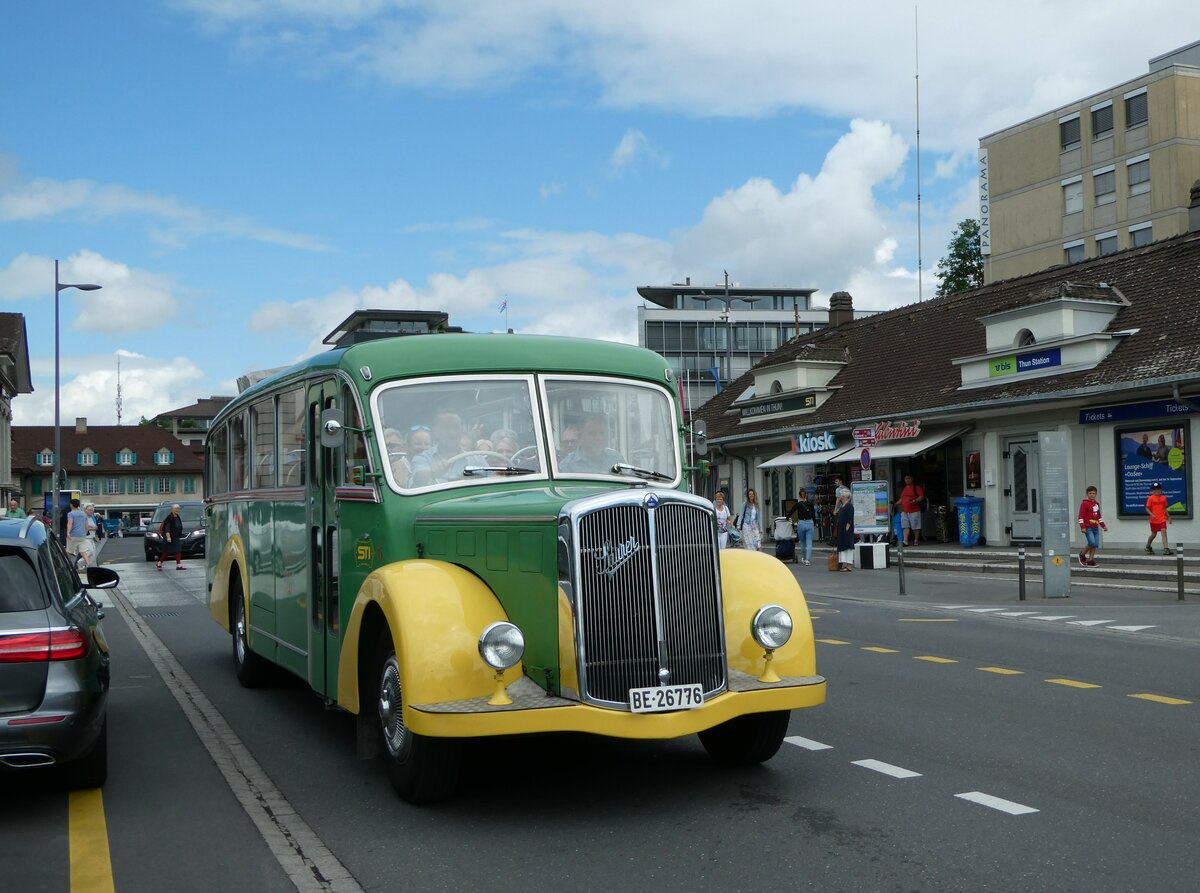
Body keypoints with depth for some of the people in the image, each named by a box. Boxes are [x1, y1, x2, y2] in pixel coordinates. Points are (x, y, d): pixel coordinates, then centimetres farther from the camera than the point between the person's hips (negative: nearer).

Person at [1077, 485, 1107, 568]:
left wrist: (1103, 525, 19)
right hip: (1088, 527, -7)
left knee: (1096, 545, 0)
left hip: (1095, 527, 7)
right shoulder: (1084, 503, -5)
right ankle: (1082, 555, 4)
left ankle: (1090, 561, 8)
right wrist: (1082, 527, -17)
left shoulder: (1097, 504, 16)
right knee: (1092, 543, -19)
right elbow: (1081, 516, -9)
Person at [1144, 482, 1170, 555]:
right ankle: (1148, 547, 32)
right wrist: (1151, 514, -21)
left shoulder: (1163, 498, 7)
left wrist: (1168, 517, 16)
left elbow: (1164, 509, 16)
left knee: (1164, 532, -12)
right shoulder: (1150, 498, -5)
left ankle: (1166, 549, -17)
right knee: (1154, 534, 9)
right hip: (1154, 520, -2)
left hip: (1162, 519, 2)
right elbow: (1147, 508, -6)